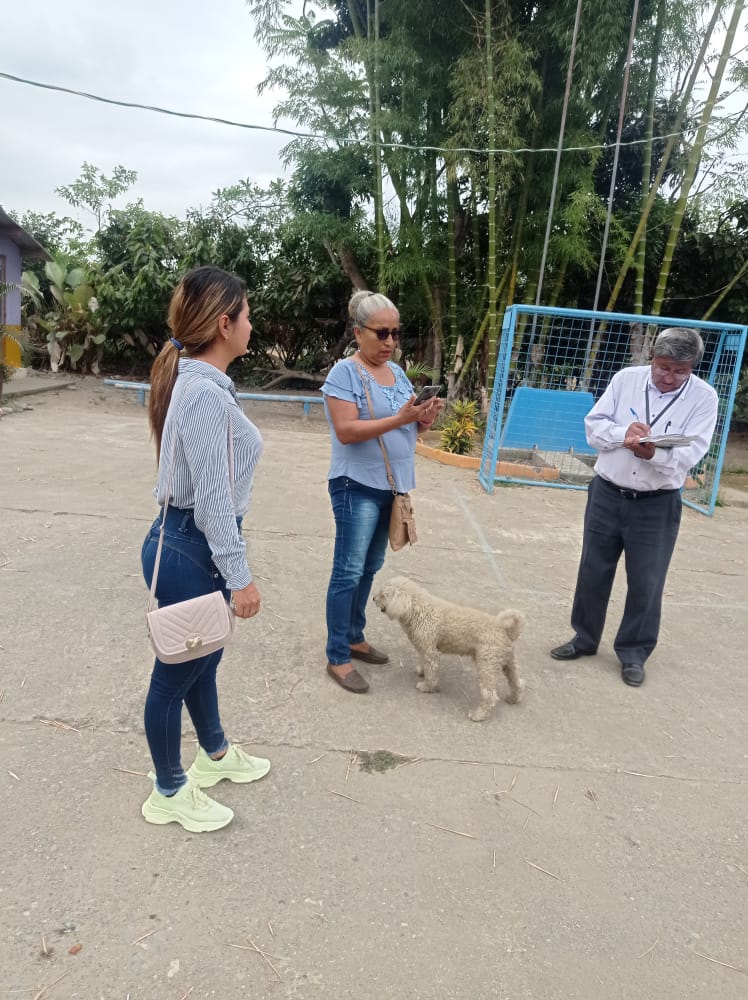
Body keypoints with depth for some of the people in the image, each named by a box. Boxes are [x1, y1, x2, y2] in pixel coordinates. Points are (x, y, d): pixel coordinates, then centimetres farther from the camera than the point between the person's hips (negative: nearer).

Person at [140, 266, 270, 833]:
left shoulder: (203, 382, 8)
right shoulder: (205, 392, -24)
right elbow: (213, 497, -24)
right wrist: (239, 575, -19)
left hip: (195, 545, 10)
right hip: (191, 552, -10)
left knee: (203, 659, 25)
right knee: (176, 672, 9)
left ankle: (215, 755, 47)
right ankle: (169, 793, 31)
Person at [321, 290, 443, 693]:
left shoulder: (398, 372, 12)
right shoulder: (344, 373, -11)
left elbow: (411, 427, 14)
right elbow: (346, 431, -20)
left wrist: (425, 418, -8)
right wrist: (398, 419, -27)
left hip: (391, 485, 8)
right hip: (358, 486, -8)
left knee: (370, 568, 16)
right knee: (349, 571, -3)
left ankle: (354, 637, 30)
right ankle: (337, 657, 7)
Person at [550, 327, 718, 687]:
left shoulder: (704, 397, -7)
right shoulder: (626, 378, -2)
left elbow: (690, 454, -15)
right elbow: (593, 424, -2)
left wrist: (654, 454, -35)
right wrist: (622, 434, -22)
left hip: (657, 505, -2)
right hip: (607, 494, 2)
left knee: (646, 582, 5)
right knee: (593, 571, 12)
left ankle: (634, 653, 24)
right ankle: (584, 639, 31)